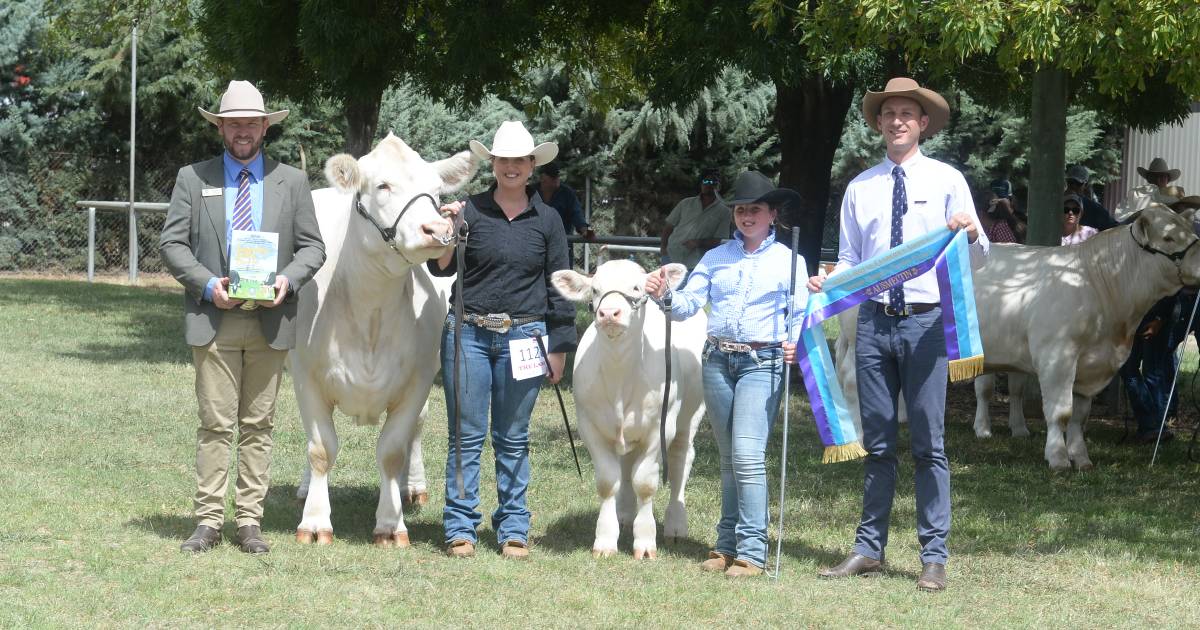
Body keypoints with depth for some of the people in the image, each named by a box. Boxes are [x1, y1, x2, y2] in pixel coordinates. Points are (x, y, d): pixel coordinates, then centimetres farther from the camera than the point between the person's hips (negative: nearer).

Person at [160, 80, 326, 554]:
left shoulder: (291, 182, 11)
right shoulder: (193, 179, 7)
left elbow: (312, 247, 9)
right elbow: (172, 243, 4)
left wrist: (288, 280, -10)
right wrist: (206, 284, -11)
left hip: (270, 320, 1)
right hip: (213, 318, -1)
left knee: (258, 425, 4)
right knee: (216, 423, -4)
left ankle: (249, 521, 8)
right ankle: (208, 520, -1)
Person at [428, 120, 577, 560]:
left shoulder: (547, 220, 6)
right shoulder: (471, 210, 2)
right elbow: (441, 268, -1)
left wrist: (559, 346, 5)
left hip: (522, 337, 1)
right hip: (468, 333, -1)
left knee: (513, 438, 7)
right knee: (467, 435, 2)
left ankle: (513, 530, 13)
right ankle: (460, 528, 7)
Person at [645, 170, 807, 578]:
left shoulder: (788, 261, 3)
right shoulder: (716, 258, 13)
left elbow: (800, 315, 1)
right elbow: (688, 304, 9)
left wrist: (795, 342, -19)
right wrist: (664, 295, -11)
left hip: (762, 362, -4)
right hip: (717, 361, 4)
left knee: (747, 454, -15)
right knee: (728, 458, 10)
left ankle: (752, 552, -13)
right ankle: (727, 545, 16)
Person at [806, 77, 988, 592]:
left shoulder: (946, 181, 3)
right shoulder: (860, 188, 12)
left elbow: (976, 258, 2)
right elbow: (850, 259, 14)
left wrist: (972, 233, -20)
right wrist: (827, 283, -6)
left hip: (926, 321, -3)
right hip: (874, 321, 3)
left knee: (928, 444, -2)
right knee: (877, 444, 9)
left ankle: (934, 558, 1)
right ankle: (869, 550, 15)